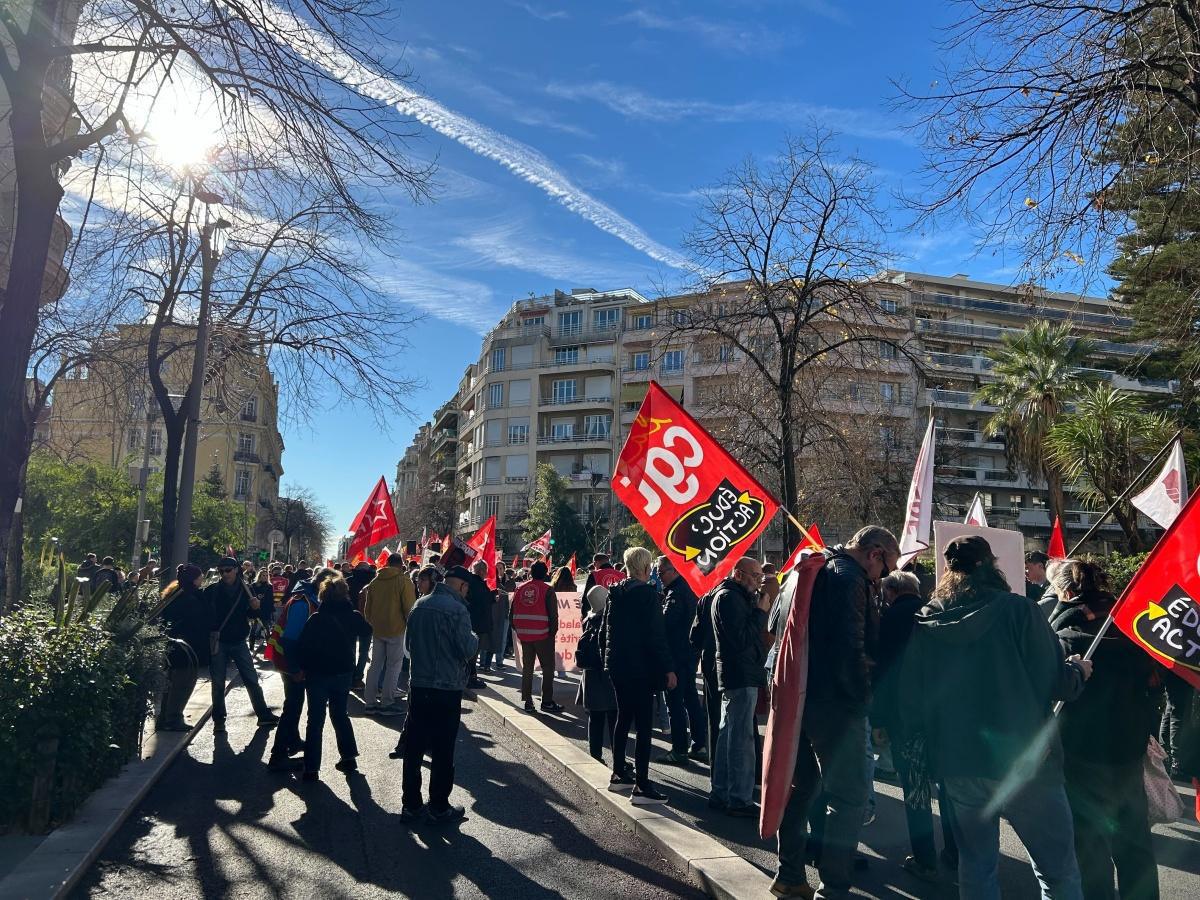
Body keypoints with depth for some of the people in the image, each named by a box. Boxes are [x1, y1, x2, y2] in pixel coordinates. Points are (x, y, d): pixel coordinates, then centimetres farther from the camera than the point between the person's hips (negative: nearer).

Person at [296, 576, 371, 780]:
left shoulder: (316, 619, -16)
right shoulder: (354, 616, -6)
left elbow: (303, 646, -16)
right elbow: (367, 632, 14)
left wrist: (303, 667, -3)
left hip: (318, 673, -3)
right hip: (344, 672, 3)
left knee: (315, 720, 5)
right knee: (340, 714, 21)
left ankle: (311, 768, 6)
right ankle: (348, 757, 24)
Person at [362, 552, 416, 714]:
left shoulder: (375, 581, 8)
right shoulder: (404, 581, -9)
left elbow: (367, 607, 14)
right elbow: (409, 607, -9)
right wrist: (411, 625, 4)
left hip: (377, 629, 6)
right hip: (396, 629, -6)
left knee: (375, 664, 13)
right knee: (393, 666, 1)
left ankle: (370, 701, 15)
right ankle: (386, 703, 0)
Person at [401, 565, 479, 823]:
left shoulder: (420, 605, 6)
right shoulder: (457, 610, -17)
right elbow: (467, 650, -16)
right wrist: (474, 638, 3)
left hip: (418, 685, 6)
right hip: (447, 688, -6)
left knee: (413, 747, 12)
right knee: (442, 751, 5)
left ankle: (411, 804, 20)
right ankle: (439, 807, 14)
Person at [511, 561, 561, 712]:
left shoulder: (519, 589, 6)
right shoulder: (547, 590, -8)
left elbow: (513, 613, 10)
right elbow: (553, 615, -10)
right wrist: (553, 632, 1)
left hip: (524, 635, 5)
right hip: (543, 635, -5)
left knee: (527, 668, 13)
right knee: (548, 668, 5)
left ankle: (527, 701, 14)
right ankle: (547, 702, 5)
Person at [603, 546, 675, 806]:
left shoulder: (616, 593, 5)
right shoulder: (648, 594, -15)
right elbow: (656, 636, -17)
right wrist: (667, 668, -12)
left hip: (617, 665, 8)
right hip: (641, 668, -8)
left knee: (623, 719, 19)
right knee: (644, 726, -3)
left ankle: (618, 774, 28)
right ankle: (641, 787, -2)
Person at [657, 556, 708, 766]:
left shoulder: (676, 593, -19)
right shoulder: (688, 588, 11)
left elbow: (665, 621, -27)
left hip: (677, 654, -10)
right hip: (690, 652, 10)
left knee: (675, 702, -2)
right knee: (691, 698, 16)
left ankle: (679, 750, 3)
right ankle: (699, 745, 22)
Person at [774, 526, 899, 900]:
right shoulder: (849, 579, -15)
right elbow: (851, 650, -23)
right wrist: (866, 697, -11)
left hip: (800, 697, 10)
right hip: (834, 703, -10)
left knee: (803, 786, 19)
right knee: (850, 796, 1)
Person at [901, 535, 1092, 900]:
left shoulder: (925, 622, -2)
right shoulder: (1018, 609, -12)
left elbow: (910, 702, 1)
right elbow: (1056, 683, -10)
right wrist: (1078, 671, 11)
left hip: (957, 766, 4)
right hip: (1024, 761, -4)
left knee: (976, 864, 19)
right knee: (1057, 869, 12)